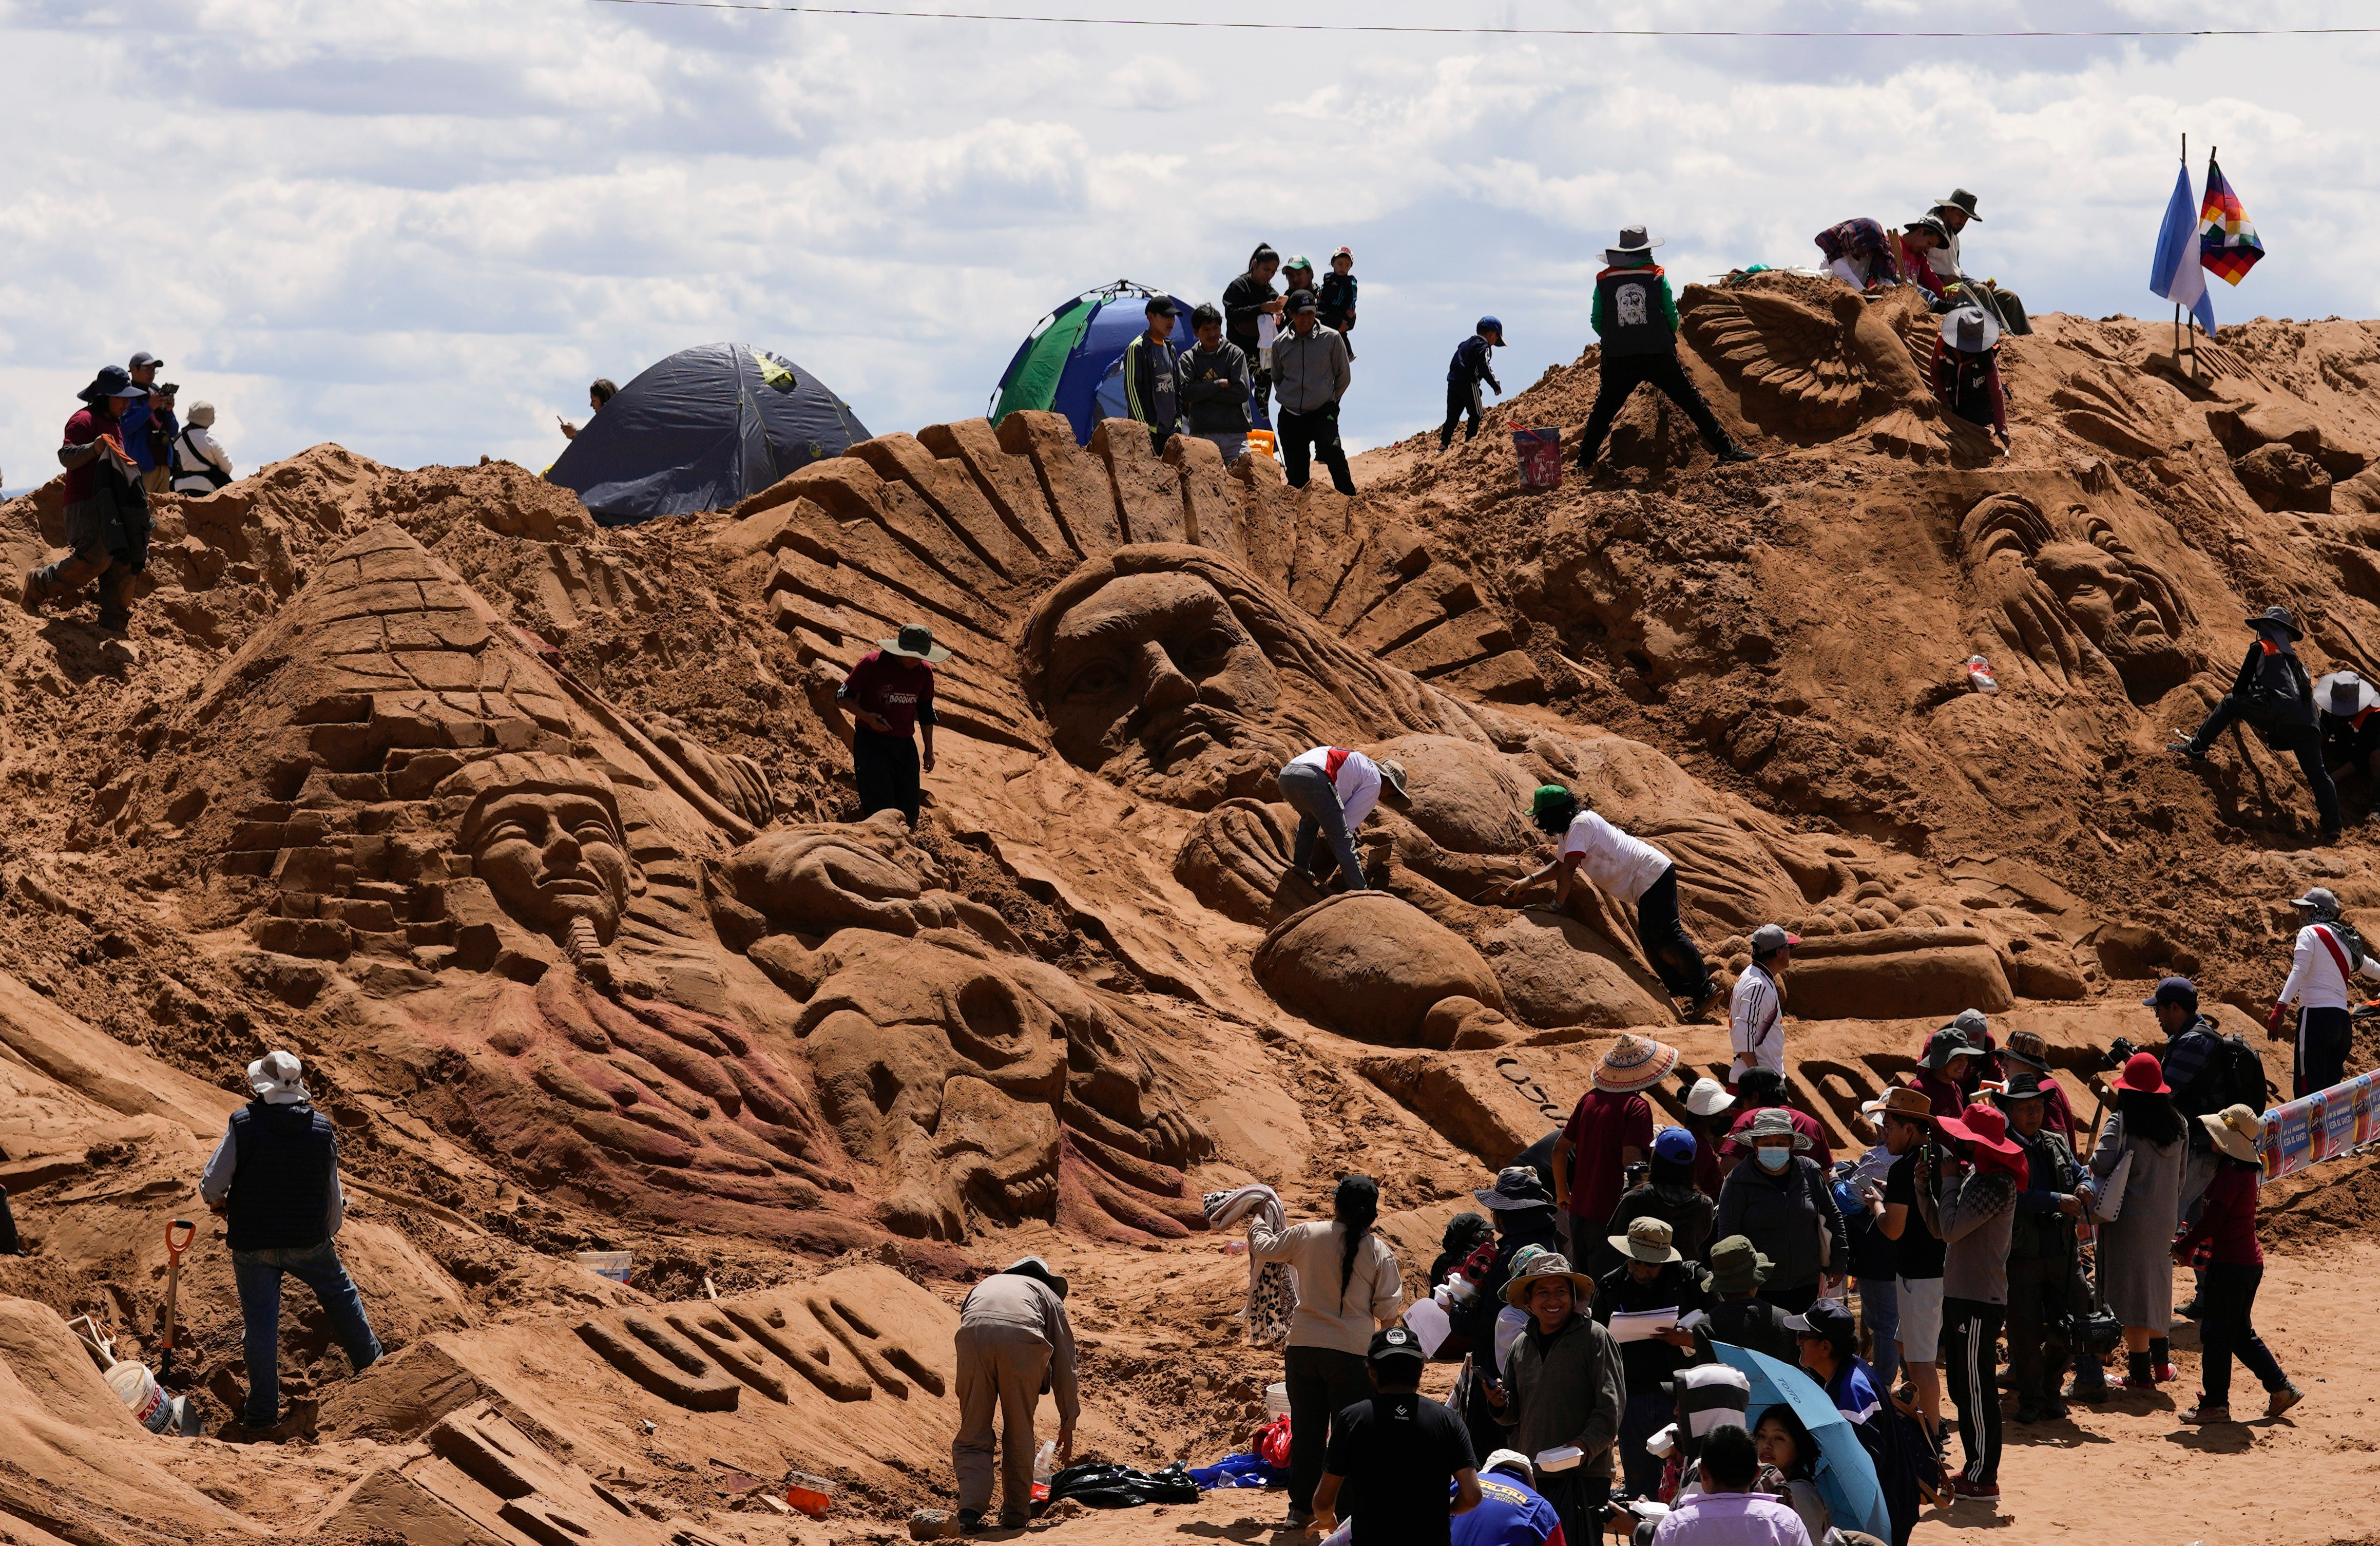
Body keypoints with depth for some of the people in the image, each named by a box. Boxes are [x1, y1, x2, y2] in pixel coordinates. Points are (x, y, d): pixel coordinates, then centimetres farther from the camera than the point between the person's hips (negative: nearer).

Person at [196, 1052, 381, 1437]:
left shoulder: (243, 1125, -15)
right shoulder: (322, 1129, -6)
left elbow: (211, 1187, -14)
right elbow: (334, 1195, 3)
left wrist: (219, 1203, 10)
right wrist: (330, 1233, 21)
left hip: (252, 1243, -2)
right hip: (309, 1242, 2)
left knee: (261, 1322, 5)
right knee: (340, 1293, 27)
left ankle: (262, 1414, 9)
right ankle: (370, 1359, 44)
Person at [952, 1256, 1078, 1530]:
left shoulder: (982, 1286, 42)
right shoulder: (1049, 1295, 35)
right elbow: (1064, 1365, 30)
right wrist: (1068, 1423, 34)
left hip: (973, 1335, 1)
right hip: (1022, 1341, -1)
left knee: (973, 1435, 8)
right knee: (1019, 1435, 16)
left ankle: (970, 1511, -8)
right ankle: (1015, 1515, 21)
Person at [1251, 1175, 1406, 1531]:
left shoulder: (1307, 1236, -3)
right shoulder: (1380, 1252, -7)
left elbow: (1263, 1248, 13)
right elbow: (1388, 1308, -4)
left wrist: (1259, 1225, 34)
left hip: (1304, 1345, 2)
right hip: (1353, 1352, -2)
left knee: (1306, 1428, 12)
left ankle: (1301, 1508, 17)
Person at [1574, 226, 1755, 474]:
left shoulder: (1604, 281, 4)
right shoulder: (1657, 276, 2)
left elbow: (1596, 321, 7)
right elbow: (1672, 316, 2)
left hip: (1618, 361, 1)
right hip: (1659, 357, -1)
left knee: (1602, 411, 17)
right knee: (1693, 402, 5)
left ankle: (1585, 461, 16)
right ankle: (1726, 449, 2)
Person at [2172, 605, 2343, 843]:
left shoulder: (2261, 648, 17)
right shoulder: (2294, 660, 35)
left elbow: (2241, 686, 16)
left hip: (2279, 712, -5)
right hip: (2308, 723, 5)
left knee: (2230, 702, 14)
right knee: (2318, 775, 10)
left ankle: (2197, 747, 6)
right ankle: (2332, 829, 0)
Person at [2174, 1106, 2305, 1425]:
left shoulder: (2231, 1174, -19)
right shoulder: (2246, 1170, 11)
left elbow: (2212, 1219, -21)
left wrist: (2184, 1247, -8)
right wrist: (2193, 1240, 10)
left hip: (2231, 1264, -10)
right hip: (2249, 1260, 10)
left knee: (2216, 1332, -1)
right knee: (2241, 1333, 18)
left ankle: (2215, 1404, 4)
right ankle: (2281, 1389, 21)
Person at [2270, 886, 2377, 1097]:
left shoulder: (2310, 933, 1)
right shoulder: (2347, 941, 21)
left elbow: (2299, 971, -14)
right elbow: (2370, 967, 39)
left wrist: (2279, 1009, -23)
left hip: (2317, 1015, -8)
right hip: (2343, 1021, 8)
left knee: (2309, 1089, -14)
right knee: (2331, 1092, 10)